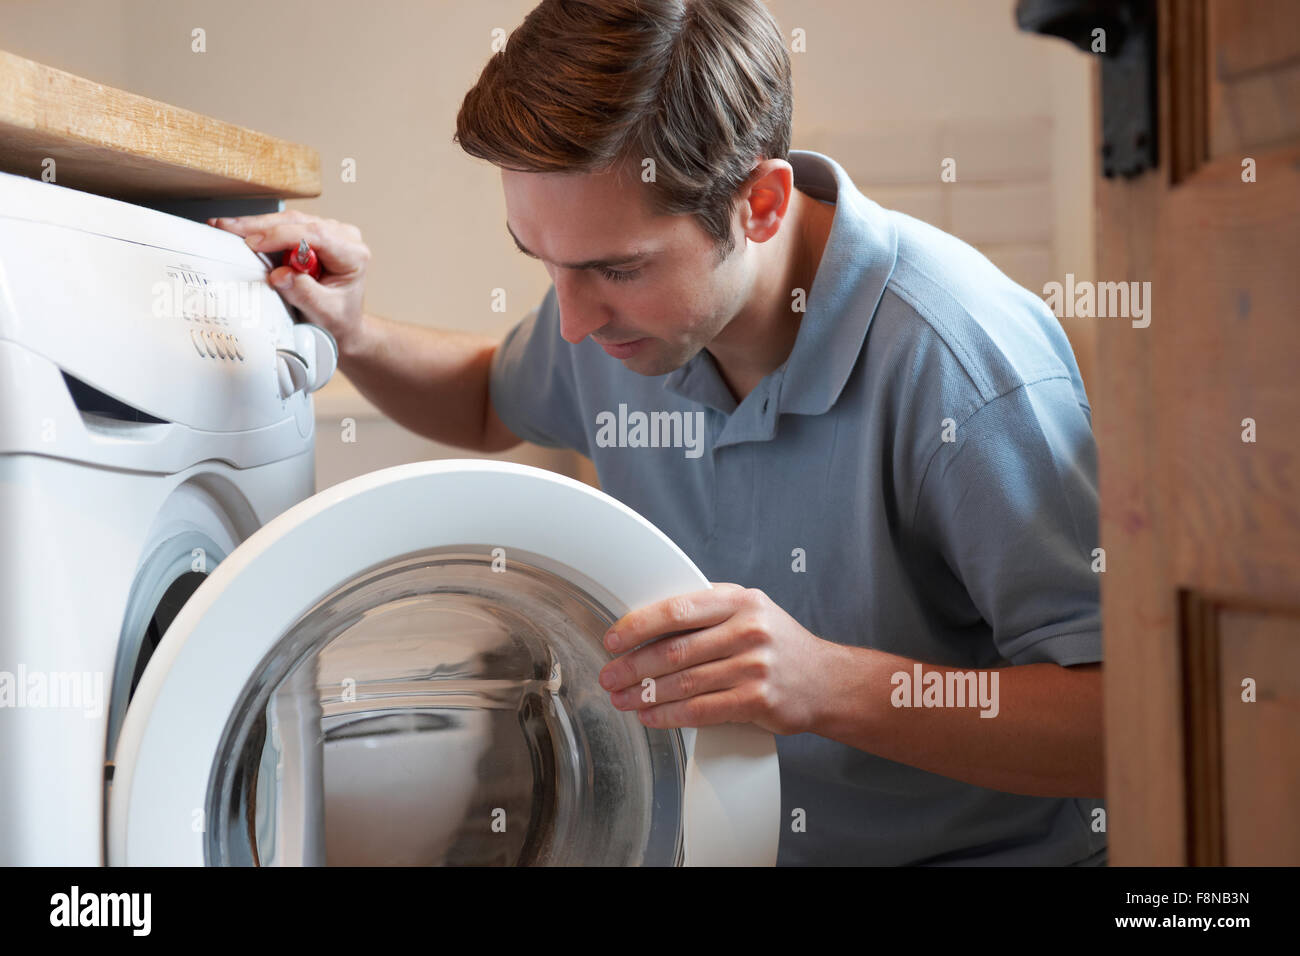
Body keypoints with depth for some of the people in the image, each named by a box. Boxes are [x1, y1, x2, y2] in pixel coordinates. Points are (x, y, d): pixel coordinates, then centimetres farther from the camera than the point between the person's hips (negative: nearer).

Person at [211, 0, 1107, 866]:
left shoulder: (966, 366, -27)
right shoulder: (613, 300, -4)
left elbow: (1117, 722, -25)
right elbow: (493, 404, 21)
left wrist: (830, 686, -36)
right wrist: (354, 334, 2)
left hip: (980, 848, -5)